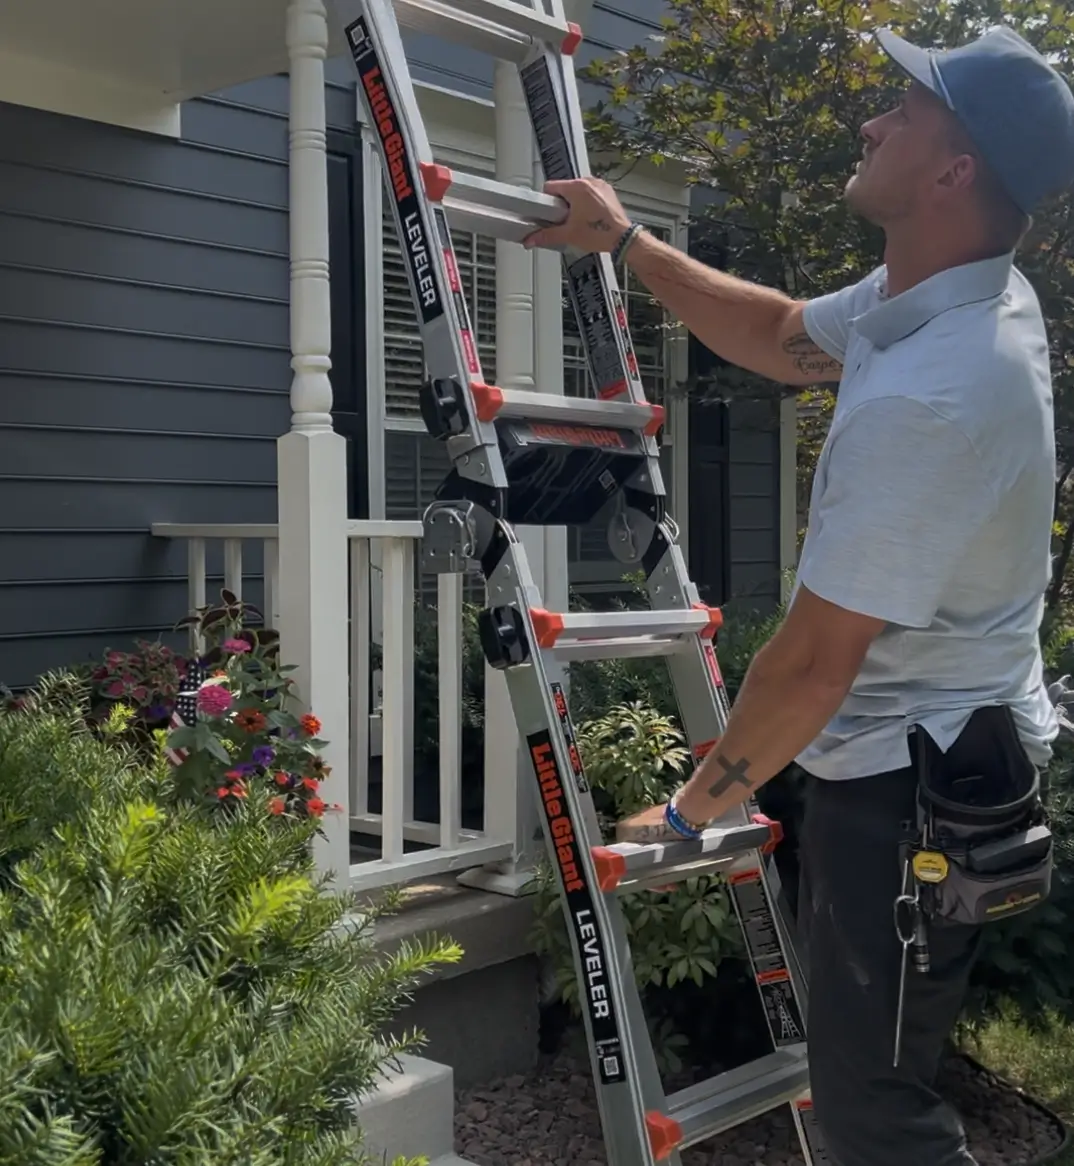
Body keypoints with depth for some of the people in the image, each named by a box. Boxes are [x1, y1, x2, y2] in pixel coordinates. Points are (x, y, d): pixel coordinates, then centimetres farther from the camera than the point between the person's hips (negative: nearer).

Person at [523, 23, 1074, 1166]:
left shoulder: (922, 400, -30)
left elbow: (816, 658, -24)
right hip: (953, 747, 10)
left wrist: (690, 809, -10)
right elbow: (778, 335, 18)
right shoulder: (978, 296, 1)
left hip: (913, 789, -10)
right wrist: (624, 240, 17)